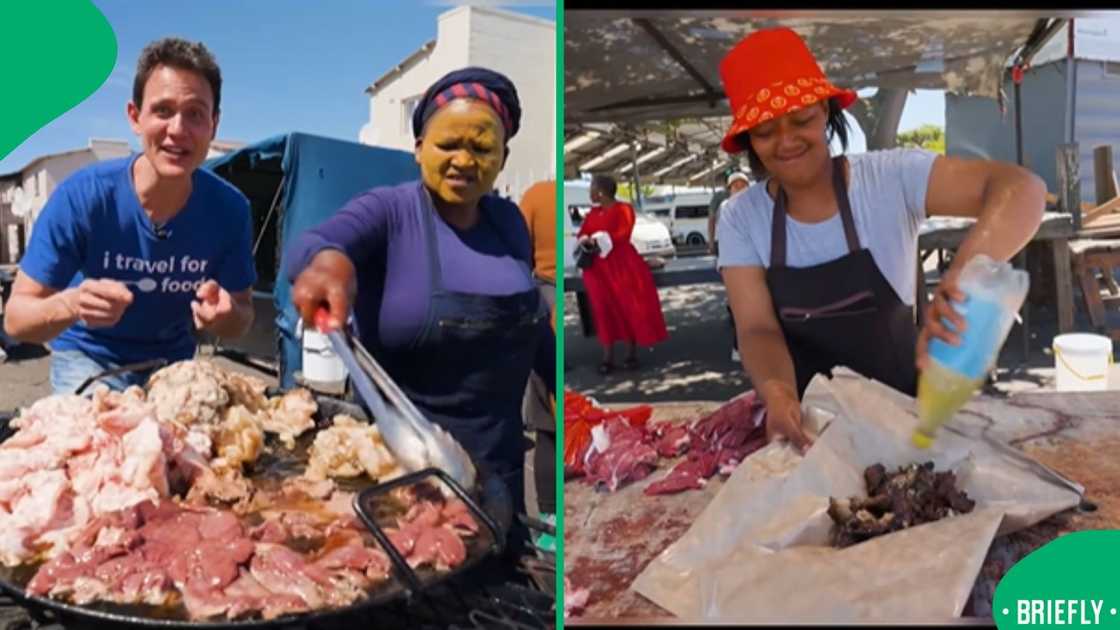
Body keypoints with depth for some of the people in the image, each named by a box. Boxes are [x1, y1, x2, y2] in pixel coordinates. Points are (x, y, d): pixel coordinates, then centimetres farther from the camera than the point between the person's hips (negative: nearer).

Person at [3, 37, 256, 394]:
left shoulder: (229, 208, -19)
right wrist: (70, 305, -40)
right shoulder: (81, 196, -24)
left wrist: (226, 315, -32)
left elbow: (243, 319, -9)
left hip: (172, 360, 2)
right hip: (88, 356, -2)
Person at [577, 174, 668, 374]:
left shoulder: (623, 209, -3)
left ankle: (632, 354, 9)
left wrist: (599, 239, -15)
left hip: (622, 264, -5)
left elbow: (622, 234, -14)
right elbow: (582, 235, 9)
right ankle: (607, 357, 2)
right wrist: (586, 241, -13)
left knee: (630, 307, 0)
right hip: (598, 267, 5)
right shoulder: (593, 213, 14)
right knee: (604, 310, 1)